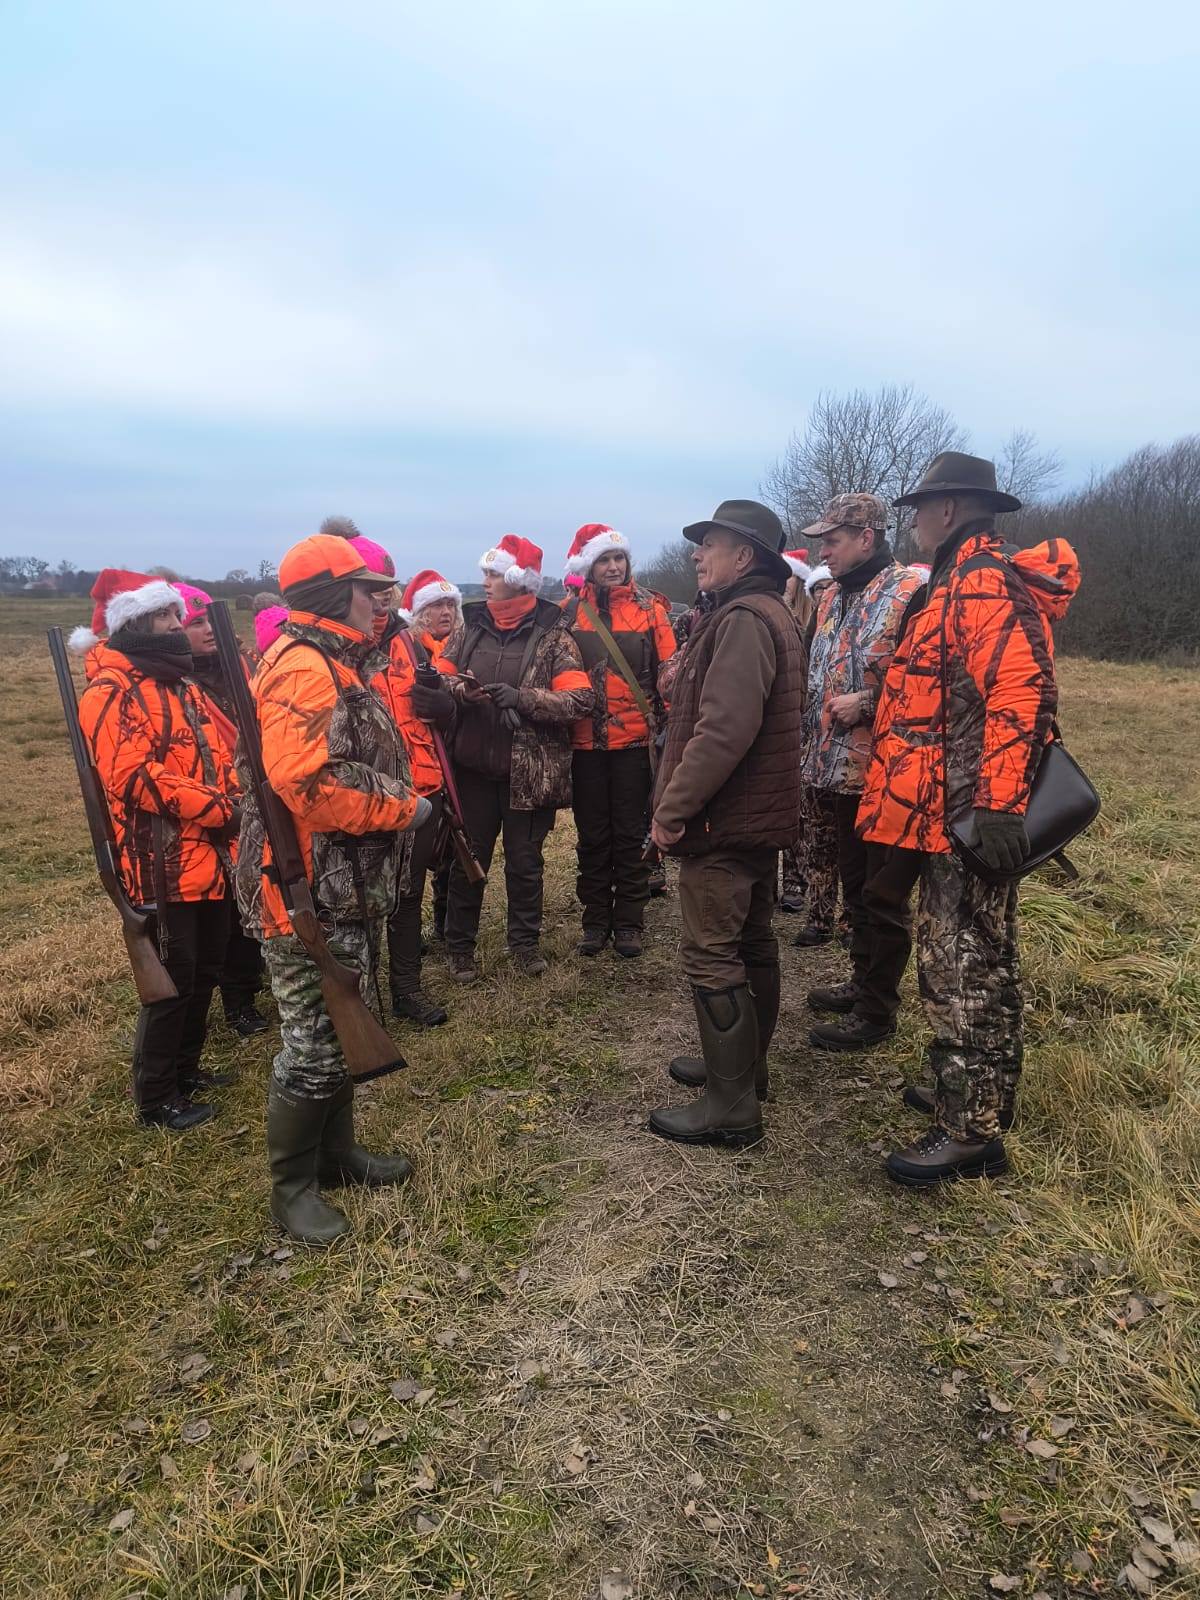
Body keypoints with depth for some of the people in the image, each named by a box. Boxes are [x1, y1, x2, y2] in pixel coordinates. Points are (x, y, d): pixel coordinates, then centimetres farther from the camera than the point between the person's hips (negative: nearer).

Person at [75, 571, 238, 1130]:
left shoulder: (181, 686, 18)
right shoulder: (112, 691, -12)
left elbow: (219, 753, 20)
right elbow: (131, 776, -23)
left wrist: (233, 802, 1)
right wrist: (217, 808, -21)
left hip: (211, 858, 9)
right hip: (163, 864, -9)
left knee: (205, 969, 18)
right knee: (172, 978, -1)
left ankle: (184, 1068, 36)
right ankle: (155, 1098, 16)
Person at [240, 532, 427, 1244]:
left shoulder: (342, 664, 15)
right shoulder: (303, 667, -20)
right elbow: (304, 786, -32)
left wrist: (402, 801, 8)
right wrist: (403, 809, -21)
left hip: (351, 888, 10)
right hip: (309, 891, -10)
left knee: (341, 1027, 21)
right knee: (313, 1043, 3)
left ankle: (337, 1150, 38)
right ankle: (293, 1184, 22)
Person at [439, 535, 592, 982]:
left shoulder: (551, 635, -8)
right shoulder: (470, 625, 4)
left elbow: (579, 699, -14)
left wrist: (522, 697, -24)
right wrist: (460, 688, -13)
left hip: (529, 770, -3)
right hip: (473, 766, 3)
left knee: (524, 861, 13)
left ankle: (525, 941, 32)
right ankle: (459, 945, 28)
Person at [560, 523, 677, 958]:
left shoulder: (649, 607, 1)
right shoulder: (570, 611, 3)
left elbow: (666, 669, 2)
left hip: (635, 738, -1)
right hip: (585, 739, 1)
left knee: (630, 833, 7)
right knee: (592, 835, 10)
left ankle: (628, 922, 18)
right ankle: (596, 920, 22)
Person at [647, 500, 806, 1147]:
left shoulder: (743, 620, -18)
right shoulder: (771, 617, 17)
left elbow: (723, 729, -28)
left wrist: (671, 808, -21)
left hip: (722, 823, -11)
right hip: (759, 816, 11)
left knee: (711, 955, -5)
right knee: (751, 943, 18)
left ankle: (731, 1107, 4)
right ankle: (743, 1067, 33)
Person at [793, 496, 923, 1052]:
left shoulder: (908, 591, -12)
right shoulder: (833, 597, 16)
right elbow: (812, 667, 24)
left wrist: (866, 702, -21)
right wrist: (813, 745, 14)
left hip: (876, 770, -9)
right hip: (835, 765, 9)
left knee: (876, 891, 1)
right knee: (853, 881, 19)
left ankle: (877, 1008, 15)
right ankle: (862, 982, 34)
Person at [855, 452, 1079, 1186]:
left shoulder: (985, 584, -15)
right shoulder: (960, 584, 19)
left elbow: (1020, 694, -26)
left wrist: (999, 804, -30)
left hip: (968, 818, -11)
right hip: (946, 813, 11)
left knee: (967, 972, -3)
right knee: (961, 964, 19)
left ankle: (972, 1133, 8)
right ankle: (967, 1091, 33)